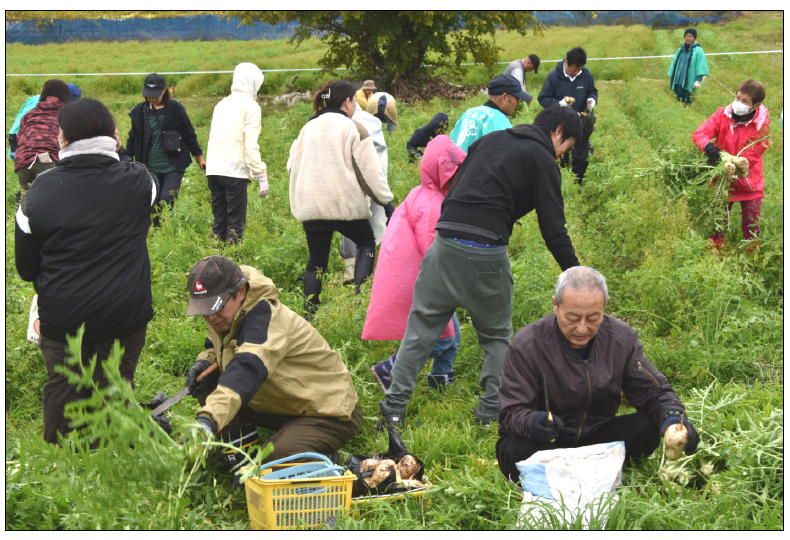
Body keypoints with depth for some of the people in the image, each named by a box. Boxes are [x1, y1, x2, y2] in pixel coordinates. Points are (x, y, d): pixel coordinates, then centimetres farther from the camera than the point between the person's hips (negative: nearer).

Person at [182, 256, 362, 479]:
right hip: (283, 405, 9)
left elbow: (246, 371, -48)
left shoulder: (265, 318, -31)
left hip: (329, 413, -9)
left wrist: (207, 420, -64)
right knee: (207, 384, -5)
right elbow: (215, 346, 18)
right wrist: (204, 362, -10)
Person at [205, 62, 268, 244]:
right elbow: (251, 144, -11)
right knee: (236, 225, -3)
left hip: (213, 170, 6)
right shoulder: (250, 106, -3)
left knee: (219, 223, 11)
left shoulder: (221, 104, 18)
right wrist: (261, 175, -10)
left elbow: (213, 139, 16)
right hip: (235, 170, -6)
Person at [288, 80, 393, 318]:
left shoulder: (307, 128, 14)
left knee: (316, 261, 11)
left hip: (310, 206, 5)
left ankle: (310, 313, 6)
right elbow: (369, 170, -6)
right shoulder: (353, 129, -3)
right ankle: (359, 295, -2)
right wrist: (385, 199, 1)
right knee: (367, 242, 16)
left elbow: (293, 164, 19)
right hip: (345, 204, -4)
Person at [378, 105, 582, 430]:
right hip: (487, 253, -4)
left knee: (421, 327, 11)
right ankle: (491, 411, 12)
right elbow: (554, 230, -2)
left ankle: (394, 408, 7)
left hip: (445, 244, 4)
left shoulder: (491, 139, 23)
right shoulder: (543, 161, 4)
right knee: (497, 335, 15)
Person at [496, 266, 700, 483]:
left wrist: (672, 415, -24)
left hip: (595, 437, 4)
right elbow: (512, 412, -16)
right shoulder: (526, 346, -17)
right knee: (520, 451, -37)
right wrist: (533, 423, -40)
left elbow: (652, 390, -1)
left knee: (646, 427, -22)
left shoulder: (621, 337, -5)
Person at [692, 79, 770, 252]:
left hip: (749, 183, -2)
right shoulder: (723, 115, -9)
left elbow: (750, 157, -18)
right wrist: (708, 147, -40)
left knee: (752, 228, 3)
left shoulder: (761, 124, -14)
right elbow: (699, 134, -18)